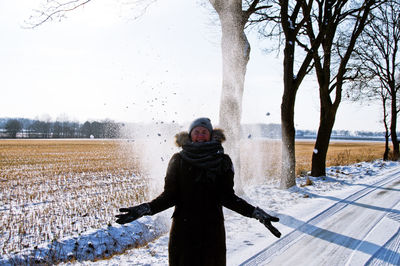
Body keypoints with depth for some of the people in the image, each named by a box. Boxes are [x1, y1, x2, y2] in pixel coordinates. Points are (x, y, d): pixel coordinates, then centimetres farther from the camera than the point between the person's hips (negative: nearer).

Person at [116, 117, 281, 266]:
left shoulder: (222, 162, 3)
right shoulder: (178, 160, 1)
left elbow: (227, 197, 0)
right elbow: (169, 195, 0)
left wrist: (255, 213, -11)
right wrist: (143, 209, -14)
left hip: (212, 230, 0)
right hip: (183, 229, 0)